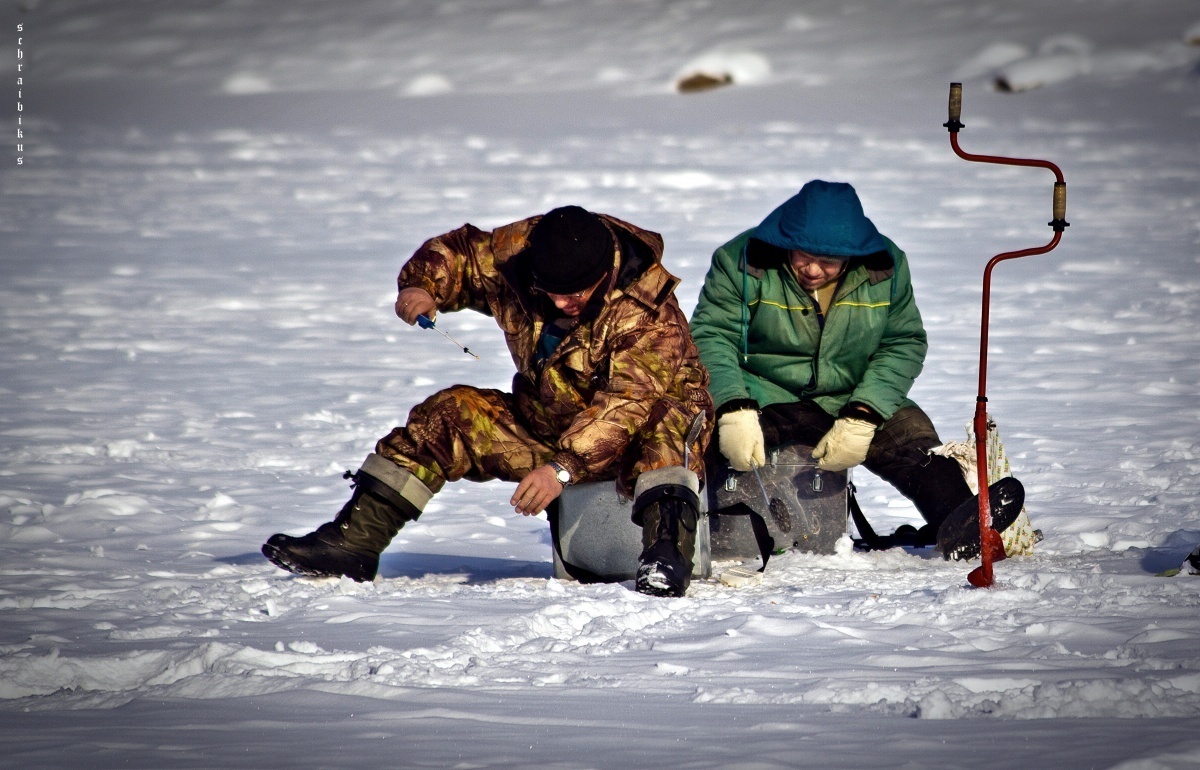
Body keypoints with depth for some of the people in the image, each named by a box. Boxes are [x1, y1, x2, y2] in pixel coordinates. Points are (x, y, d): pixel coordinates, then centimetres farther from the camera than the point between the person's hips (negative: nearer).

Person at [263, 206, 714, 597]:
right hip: (546, 422, 6)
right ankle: (353, 541, -15)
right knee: (450, 414, -10)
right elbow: (457, 252, 7)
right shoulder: (516, 251, -11)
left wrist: (562, 468, -45)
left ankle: (667, 549, -55)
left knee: (663, 424, -39)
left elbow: (628, 405, -35)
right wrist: (422, 286, -16)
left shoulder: (647, 311, -27)